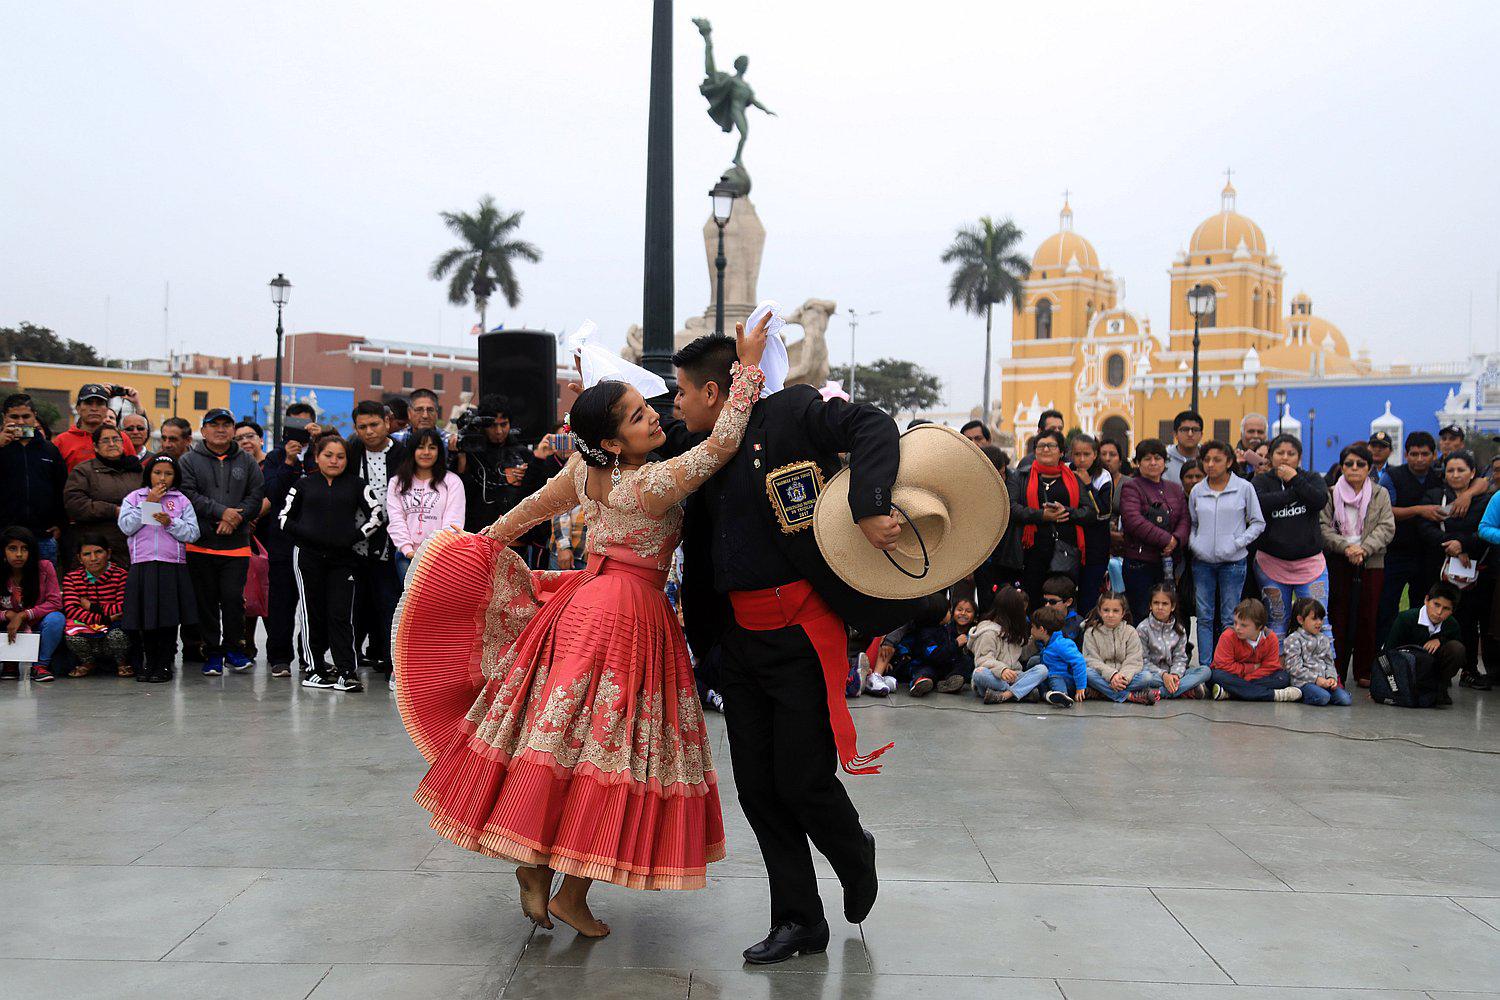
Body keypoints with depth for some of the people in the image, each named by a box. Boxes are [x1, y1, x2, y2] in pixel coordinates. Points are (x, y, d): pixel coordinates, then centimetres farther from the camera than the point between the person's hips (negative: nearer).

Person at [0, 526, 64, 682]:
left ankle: (40, 665, -12)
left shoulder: (44, 567, -15)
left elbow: (55, 602, -19)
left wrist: (23, 615, -28)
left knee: (55, 619, -33)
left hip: (37, 626, -2)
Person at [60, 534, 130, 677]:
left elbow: (125, 609, -15)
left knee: (117, 633, -36)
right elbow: (71, 610, -11)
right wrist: (104, 618, -25)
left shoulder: (120, 576, -5)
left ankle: (122, 663, 2)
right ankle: (88, 662, 4)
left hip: (114, 626, -2)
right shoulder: (71, 578, 3)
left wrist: (93, 607, -11)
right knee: (71, 631, -31)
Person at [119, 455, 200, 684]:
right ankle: (150, 662, 19)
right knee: (146, 619, 4)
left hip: (173, 568, 0)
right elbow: (126, 526, -5)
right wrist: (148, 503, -5)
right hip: (142, 568, 0)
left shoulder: (182, 501, 9)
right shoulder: (134, 498, 10)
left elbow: (192, 534, 1)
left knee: (169, 619, 1)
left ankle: (164, 665, 10)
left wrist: (170, 523, -13)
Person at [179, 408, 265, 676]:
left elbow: (256, 496, 4)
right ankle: (212, 652, 15)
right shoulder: (189, 461, 5)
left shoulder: (247, 462, 12)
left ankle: (233, 648, 11)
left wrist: (235, 518, -11)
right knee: (207, 601, 5)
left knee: (233, 598, -6)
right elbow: (188, 494, -7)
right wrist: (221, 511, -15)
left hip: (236, 544, 1)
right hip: (200, 544, 0)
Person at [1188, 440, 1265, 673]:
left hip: (1232, 562, -3)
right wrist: (1193, 543, 2)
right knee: (1204, 617, 5)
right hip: (1202, 562, 3)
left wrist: (1238, 542, -8)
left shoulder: (1244, 488, -2)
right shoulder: (1197, 491, 7)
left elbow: (1258, 523, 4)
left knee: (1229, 618, 1)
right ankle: (1205, 668, 11)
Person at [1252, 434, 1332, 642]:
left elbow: (1321, 500, -13)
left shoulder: (1312, 479, 8)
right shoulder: (1261, 481, 5)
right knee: (1276, 621, 7)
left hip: (1309, 561, 0)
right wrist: (1293, 493, -13)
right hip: (1271, 562, 0)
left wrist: (1294, 479, -12)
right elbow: (1258, 502, -18)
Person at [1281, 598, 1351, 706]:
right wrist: (1316, 679, -14)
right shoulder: (1293, 639, -3)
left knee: (1345, 699, -17)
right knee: (1323, 697, -33)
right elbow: (1294, 668, -10)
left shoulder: (1324, 639, 19)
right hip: (1303, 682, -6)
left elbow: (1329, 663, 18)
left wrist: (1332, 677, -4)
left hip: (1324, 681, 6)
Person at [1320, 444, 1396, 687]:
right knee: (1339, 615, -2)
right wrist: (1346, 547, -17)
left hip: (1372, 564, 1)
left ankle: (1364, 671, 11)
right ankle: (1336, 670, 2)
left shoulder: (1381, 494, 9)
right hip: (1338, 563, -1)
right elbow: (1324, 527, -2)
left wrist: (1365, 548, -16)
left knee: (1368, 617, 2)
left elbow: (1387, 528, 0)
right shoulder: (1331, 494, 7)